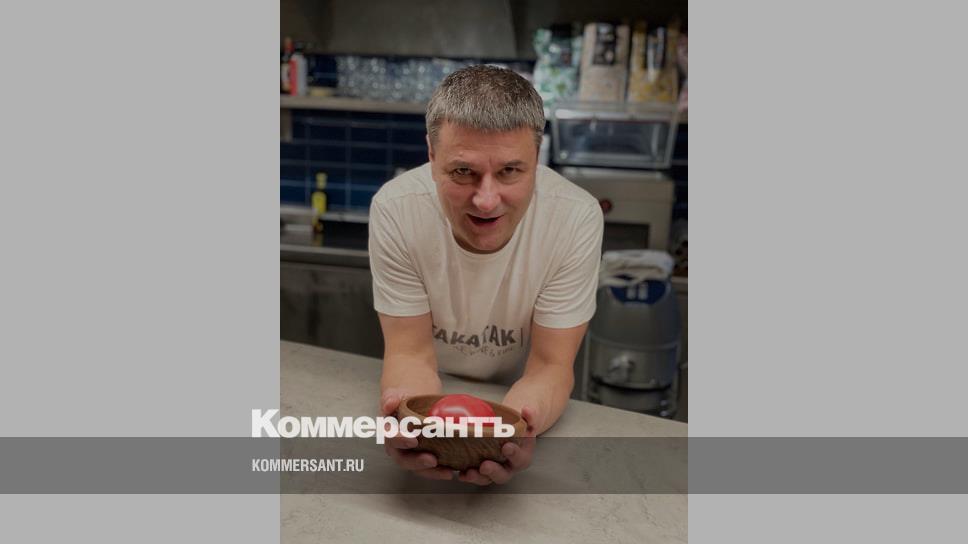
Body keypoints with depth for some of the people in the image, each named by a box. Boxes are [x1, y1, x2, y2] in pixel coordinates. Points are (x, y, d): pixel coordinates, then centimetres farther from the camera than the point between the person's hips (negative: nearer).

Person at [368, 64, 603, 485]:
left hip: (522, 406, 1)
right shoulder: (394, 208, -21)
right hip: (430, 401, 0)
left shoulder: (577, 217, -23)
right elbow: (412, 353, -16)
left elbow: (550, 365, -18)